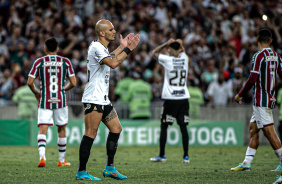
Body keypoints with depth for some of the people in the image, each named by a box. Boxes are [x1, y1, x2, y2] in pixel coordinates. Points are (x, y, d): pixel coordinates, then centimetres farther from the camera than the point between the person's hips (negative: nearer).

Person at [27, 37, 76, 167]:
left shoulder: (39, 62, 0)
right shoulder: (65, 62, 3)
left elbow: (30, 82, -5)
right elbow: (73, 83, 2)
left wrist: (36, 92, 14)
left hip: (44, 101, -1)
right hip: (60, 100, 1)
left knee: (42, 130, -4)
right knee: (61, 130, 15)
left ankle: (42, 156, -27)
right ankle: (62, 160, 22)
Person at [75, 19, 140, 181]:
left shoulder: (103, 48, 18)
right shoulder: (96, 47, -13)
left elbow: (113, 59, 40)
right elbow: (112, 63, -26)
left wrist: (122, 47, 33)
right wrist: (127, 49, -17)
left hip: (103, 99, 10)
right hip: (93, 99, -10)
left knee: (116, 128, 10)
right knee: (91, 133, -11)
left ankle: (110, 168, 16)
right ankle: (81, 172, -9)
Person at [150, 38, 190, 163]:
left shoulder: (167, 60, -7)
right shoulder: (184, 59, 3)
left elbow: (155, 52, 11)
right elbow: (182, 52, 28)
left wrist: (167, 43, 6)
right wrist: (180, 44, 8)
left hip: (170, 99, -3)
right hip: (184, 98, 4)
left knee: (164, 126, 6)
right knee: (183, 127, 4)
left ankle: (162, 155, 8)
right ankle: (186, 156, 2)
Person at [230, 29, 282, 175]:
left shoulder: (259, 56, -13)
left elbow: (252, 79, -17)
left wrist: (240, 95, -8)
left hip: (261, 100, -9)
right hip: (270, 98, 9)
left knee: (268, 131, -7)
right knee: (253, 129, 12)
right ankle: (246, 163, 12)